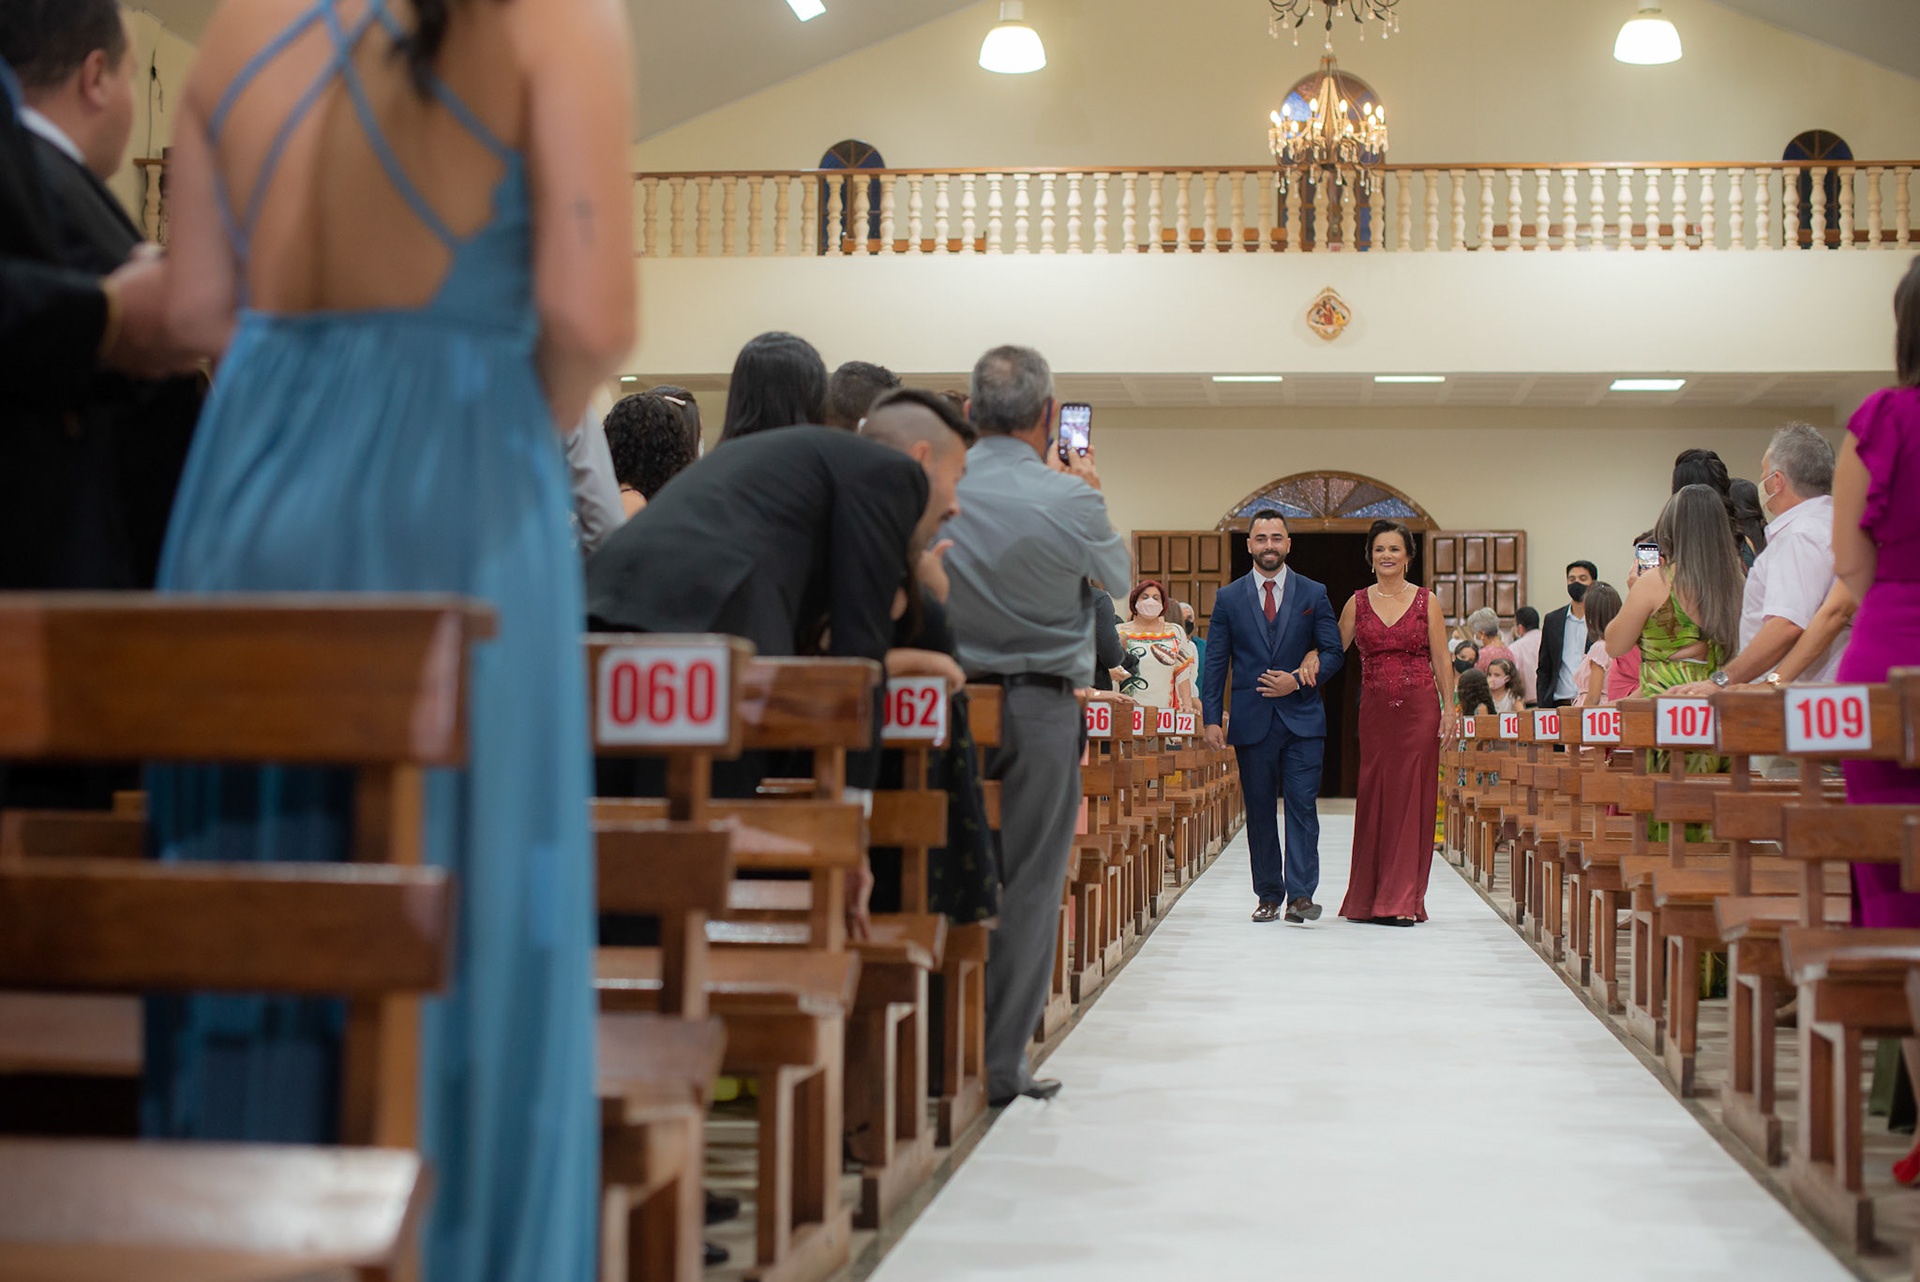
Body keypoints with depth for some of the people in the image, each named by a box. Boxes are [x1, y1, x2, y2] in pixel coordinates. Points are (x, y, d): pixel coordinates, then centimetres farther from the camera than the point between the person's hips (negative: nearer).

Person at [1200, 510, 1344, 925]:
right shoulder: (1228, 599, 7)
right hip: (1251, 720, 1)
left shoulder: (1313, 594, 6)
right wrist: (1212, 718, -3)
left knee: (1302, 805, -8)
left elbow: (1334, 652, 5)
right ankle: (1269, 896, 13)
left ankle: (1301, 895, -9)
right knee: (1260, 810, 5)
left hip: (1302, 718, -1)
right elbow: (1215, 663, 6)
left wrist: (1298, 681, -11)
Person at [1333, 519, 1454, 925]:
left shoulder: (1426, 602, 3)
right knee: (1374, 796, 2)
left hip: (1419, 708, -2)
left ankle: (1403, 901, 1)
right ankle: (1370, 897, 10)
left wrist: (1449, 708, -4)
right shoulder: (1357, 603, 7)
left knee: (1411, 796, -3)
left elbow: (1441, 661, 2)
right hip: (1375, 709, 2)